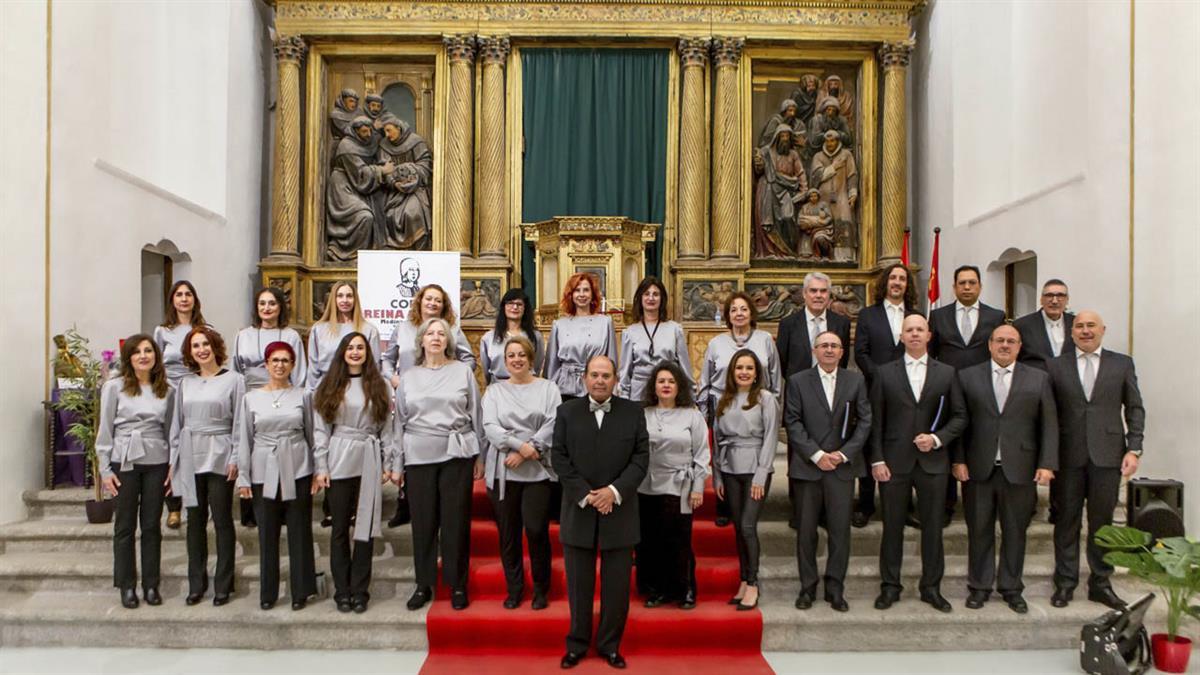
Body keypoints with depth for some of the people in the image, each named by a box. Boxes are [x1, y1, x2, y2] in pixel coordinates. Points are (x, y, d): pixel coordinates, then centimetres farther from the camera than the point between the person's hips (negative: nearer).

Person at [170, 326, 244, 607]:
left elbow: (239, 423, -4)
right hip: (190, 458, 4)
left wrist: (235, 459, -9)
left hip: (219, 457, -4)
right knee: (195, 521, 9)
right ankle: (196, 584, 19)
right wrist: (174, 460, 9)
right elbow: (177, 423, 13)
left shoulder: (233, 380, -1)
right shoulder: (185, 383, 11)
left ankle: (223, 585, 10)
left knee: (222, 521, 1)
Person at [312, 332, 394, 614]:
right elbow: (320, 429, 2)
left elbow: (387, 428, 6)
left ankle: (360, 590, 13)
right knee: (340, 527, 5)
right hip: (339, 462, 0)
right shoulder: (329, 387, 5)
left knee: (366, 526, 4)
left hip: (370, 462, 0)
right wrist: (320, 467, -4)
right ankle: (342, 590, 16)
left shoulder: (380, 387, 7)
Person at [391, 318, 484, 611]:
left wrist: (479, 457, 4)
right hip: (419, 456, 2)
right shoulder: (408, 377, 11)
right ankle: (424, 585, 19)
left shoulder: (463, 371, 6)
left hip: (457, 454, -1)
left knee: (456, 520, 1)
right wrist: (396, 464, 8)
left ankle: (457, 585, 14)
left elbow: (476, 416, 6)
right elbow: (400, 422, 11)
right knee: (423, 521, 6)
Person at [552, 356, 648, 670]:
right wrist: (585, 495, -11)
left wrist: (615, 491, -14)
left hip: (619, 511, 0)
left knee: (617, 585, 7)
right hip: (578, 512, 0)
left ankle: (610, 645, 21)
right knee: (578, 585, 8)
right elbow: (559, 458, -2)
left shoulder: (633, 412, 4)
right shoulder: (566, 411, 4)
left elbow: (641, 457, -1)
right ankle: (576, 644, 22)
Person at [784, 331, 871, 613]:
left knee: (840, 530, 3)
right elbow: (792, 423, -2)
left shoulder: (856, 381, 8)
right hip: (806, 466, -1)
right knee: (805, 531, 5)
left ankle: (835, 589, 15)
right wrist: (816, 455, -11)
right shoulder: (797, 381, 3)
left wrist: (843, 454, -7)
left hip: (842, 466, 1)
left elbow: (865, 421, 4)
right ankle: (807, 588, 17)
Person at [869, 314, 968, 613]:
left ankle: (931, 587, 22)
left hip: (932, 462, 1)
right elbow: (876, 421, 1)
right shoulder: (885, 373, 3)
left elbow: (960, 416, 7)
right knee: (892, 526, 6)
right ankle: (890, 586, 18)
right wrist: (877, 460, -5)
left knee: (932, 527, 8)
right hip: (894, 462, -1)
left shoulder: (946, 373, 6)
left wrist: (937, 438, -9)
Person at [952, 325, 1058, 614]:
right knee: (979, 531, 8)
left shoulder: (1038, 379, 6)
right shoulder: (967, 377, 4)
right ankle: (979, 586, 21)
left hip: (1020, 469, 0)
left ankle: (1011, 588, 24)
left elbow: (1049, 425, 3)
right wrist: (958, 460, -4)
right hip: (978, 469, 0)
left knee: (1015, 531, 10)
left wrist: (1047, 463, -5)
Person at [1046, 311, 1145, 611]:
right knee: (1067, 520, 7)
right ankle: (1065, 582, 18)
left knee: (1102, 521, 8)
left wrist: (1134, 449, -3)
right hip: (1068, 456, 0)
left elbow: (1134, 408, 6)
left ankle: (1100, 583, 21)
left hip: (1107, 454, 0)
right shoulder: (1056, 366, 4)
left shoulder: (1122, 364, 7)